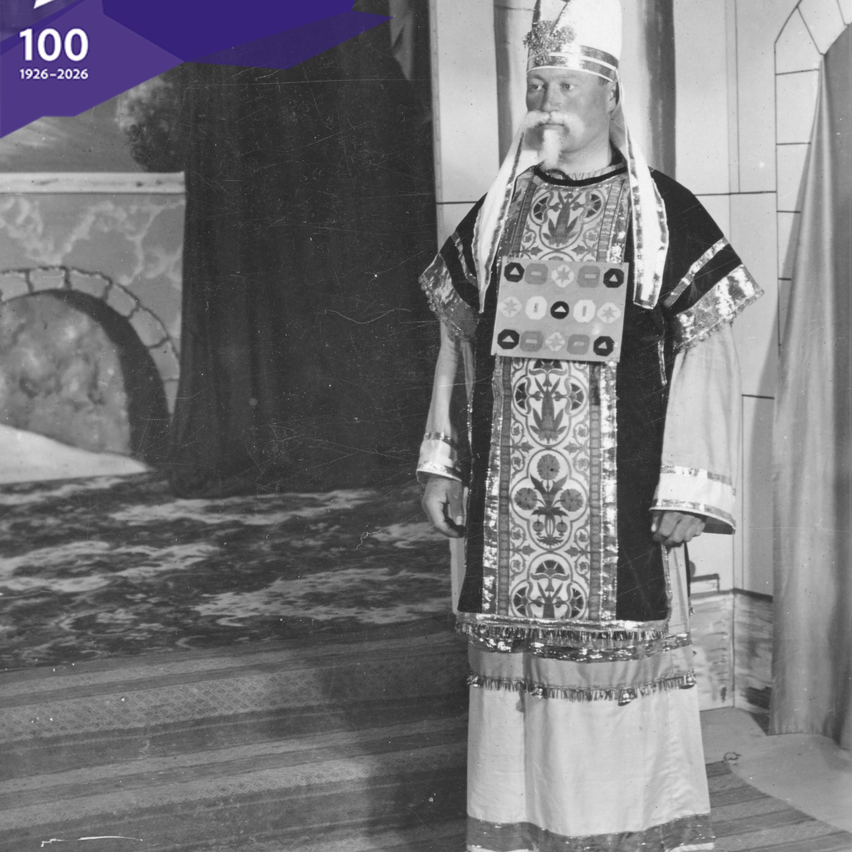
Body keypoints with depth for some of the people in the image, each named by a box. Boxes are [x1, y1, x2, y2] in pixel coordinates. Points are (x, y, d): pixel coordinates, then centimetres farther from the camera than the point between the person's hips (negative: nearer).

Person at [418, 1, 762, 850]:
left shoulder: (664, 215, -2)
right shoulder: (494, 215, 9)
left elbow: (703, 357, -6)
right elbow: (459, 344, 13)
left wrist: (689, 489, -12)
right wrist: (441, 464, 9)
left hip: (620, 492, -3)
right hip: (510, 495, 3)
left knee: (623, 666, 1)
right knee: (517, 655, 8)